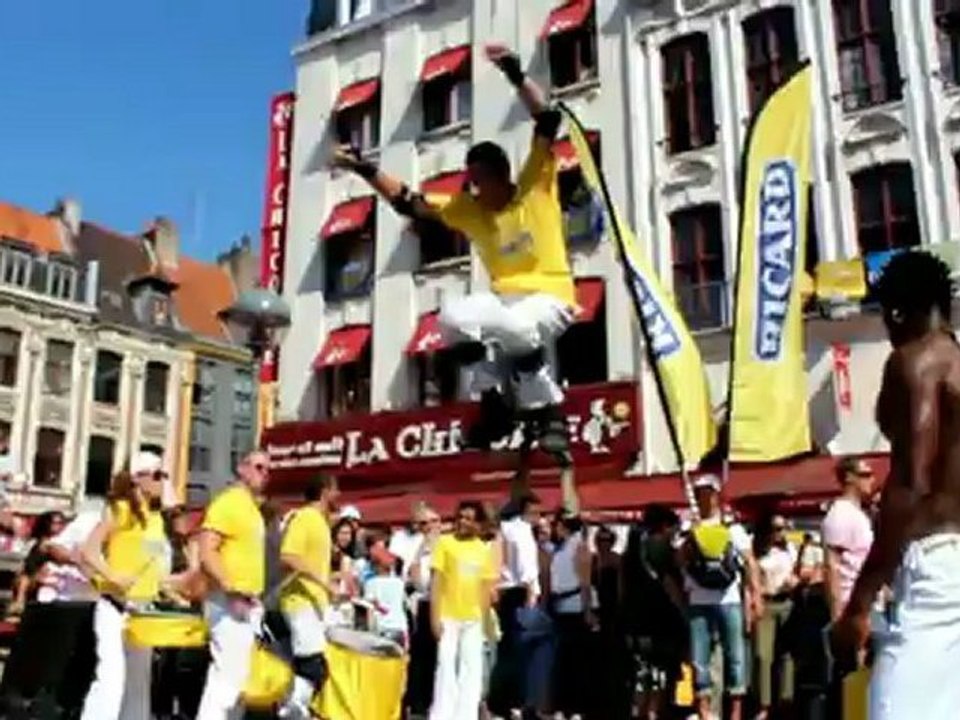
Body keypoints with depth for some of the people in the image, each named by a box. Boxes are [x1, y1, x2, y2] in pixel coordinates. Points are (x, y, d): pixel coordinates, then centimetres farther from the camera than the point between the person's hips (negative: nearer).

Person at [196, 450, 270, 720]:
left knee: (236, 674, 13)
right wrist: (233, 592, -24)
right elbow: (206, 554, -21)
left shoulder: (252, 508, 17)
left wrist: (254, 597, 18)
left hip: (248, 603, 10)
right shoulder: (228, 502, -12)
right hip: (229, 602, -10)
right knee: (228, 673, -11)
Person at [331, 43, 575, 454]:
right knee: (454, 317, -23)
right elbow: (409, 203, 7)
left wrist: (515, 74, -22)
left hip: (550, 297, -5)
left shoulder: (536, 186, -4)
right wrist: (364, 170, 0)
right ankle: (495, 407, -7)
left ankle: (550, 415, -17)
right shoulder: (470, 209, 6)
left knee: (515, 328, -38)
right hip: (505, 297, 5)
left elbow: (548, 120, -13)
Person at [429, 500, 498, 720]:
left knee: (472, 669, 7)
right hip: (448, 616, -3)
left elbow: (486, 587, 10)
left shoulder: (485, 550, 7)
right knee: (446, 667, -2)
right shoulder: (445, 542, -2)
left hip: (473, 619, 3)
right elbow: (436, 581, -5)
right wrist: (435, 616, -10)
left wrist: (484, 618, 4)